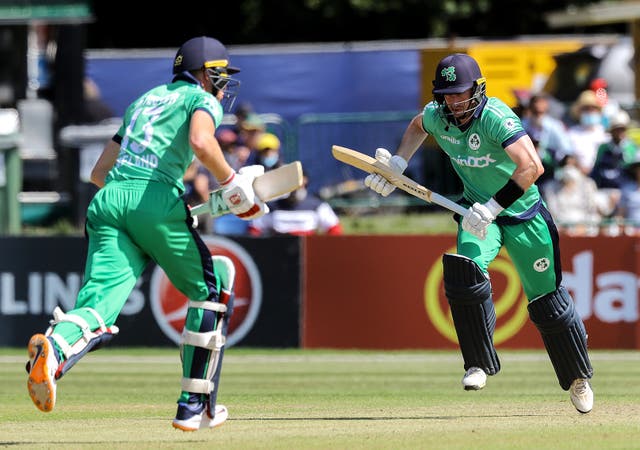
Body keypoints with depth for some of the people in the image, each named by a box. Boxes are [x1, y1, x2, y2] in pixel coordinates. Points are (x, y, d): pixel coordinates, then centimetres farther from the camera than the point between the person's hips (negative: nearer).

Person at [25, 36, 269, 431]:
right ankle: (195, 407, 13)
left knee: (99, 305, -12)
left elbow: (99, 172, 31)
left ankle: (54, 349, -48)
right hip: (158, 202, -5)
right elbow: (201, 142, -13)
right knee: (210, 291, 16)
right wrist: (232, 184, -1)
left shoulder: (144, 100, 32)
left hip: (108, 201, 5)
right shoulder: (203, 100, 12)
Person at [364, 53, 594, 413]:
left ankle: (578, 377, 26)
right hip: (479, 211, 4)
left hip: (523, 215, -4)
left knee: (546, 300, 3)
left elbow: (532, 167, -40)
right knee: (466, 269, -26)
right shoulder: (436, 116, -8)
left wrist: (492, 208, -40)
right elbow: (417, 127, 19)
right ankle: (480, 363, -12)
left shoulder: (495, 117, -29)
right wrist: (397, 165, 5)